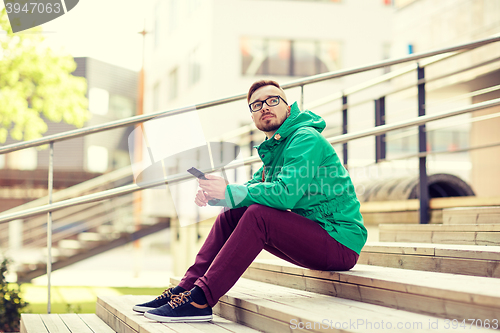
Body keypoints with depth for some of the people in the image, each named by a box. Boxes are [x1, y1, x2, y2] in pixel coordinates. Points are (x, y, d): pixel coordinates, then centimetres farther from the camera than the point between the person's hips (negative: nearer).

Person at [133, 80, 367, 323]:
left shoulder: (306, 139, -13)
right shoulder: (275, 148, 17)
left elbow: (286, 193, -26)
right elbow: (251, 188, 15)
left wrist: (229, 192, -22)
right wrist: (213, 195, -6)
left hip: (341, 241, -9)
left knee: (258, 214, -28)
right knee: (231, 214, 2)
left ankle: (200, 300, -28)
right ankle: (185, 288, -3)